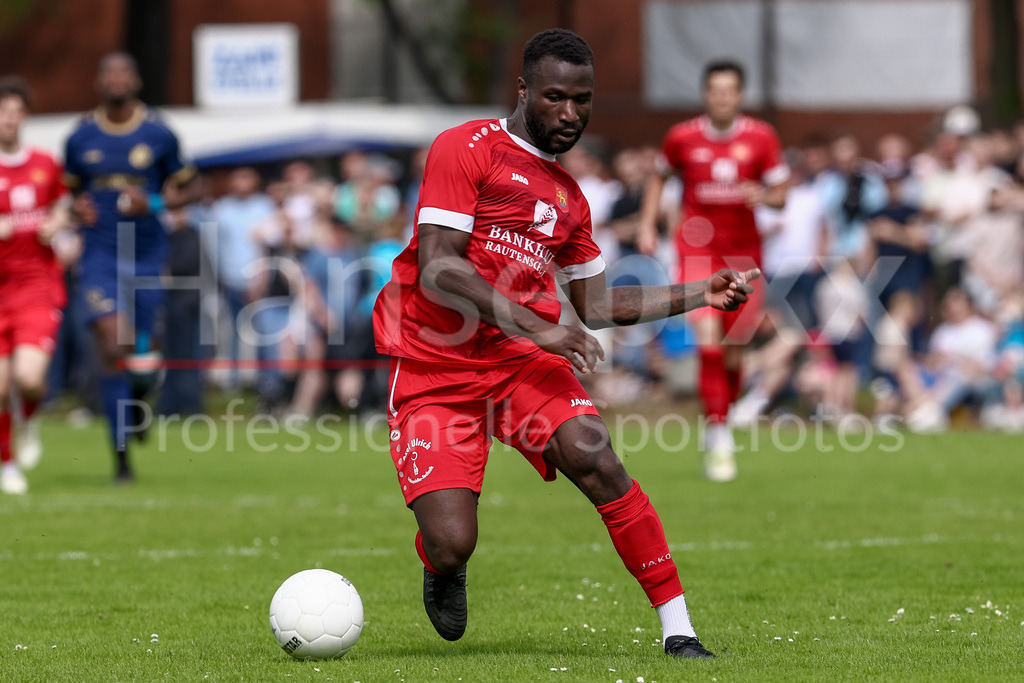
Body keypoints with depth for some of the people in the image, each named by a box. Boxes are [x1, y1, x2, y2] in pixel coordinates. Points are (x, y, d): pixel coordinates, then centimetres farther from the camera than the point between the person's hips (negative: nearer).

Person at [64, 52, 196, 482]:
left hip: (148, 254, 1)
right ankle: (121, 454, -8)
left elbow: (184, 190, 8)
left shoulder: (159, 135, 0)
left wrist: (153, 204, -12)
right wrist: (77, 208, -6)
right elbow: (69, 191, 17)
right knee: (113, 348, -15)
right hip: (101, 256, -1)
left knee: (143, 352, 3)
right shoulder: (81, 137, 3)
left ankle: (138, 398, 42)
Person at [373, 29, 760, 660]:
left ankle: (680, 632, -21)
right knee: (452, 545, -16)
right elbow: (436, 270, -15)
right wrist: (537, 327, -20)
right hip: (433, 368, -4)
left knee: (595, 458, -25)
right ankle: (442, 568, 25)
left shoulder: (568, 197, 17)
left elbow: (597, 306, 25)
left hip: (523, 359, 5)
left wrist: (702, 295, 18)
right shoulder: (465, 149, -5)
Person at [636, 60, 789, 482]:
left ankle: (719, 424, 33)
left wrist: (764, 197, -20)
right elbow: (659, 177, 17)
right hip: (698, 247, -2)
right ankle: (718, 438, -16)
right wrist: (647, 225, 8)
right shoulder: (682, 137, -2)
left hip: (743, 251, 2)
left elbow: (781, 195, 2)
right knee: (709, 337, -20)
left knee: (734, 351, 8)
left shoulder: (761, 138, -2)